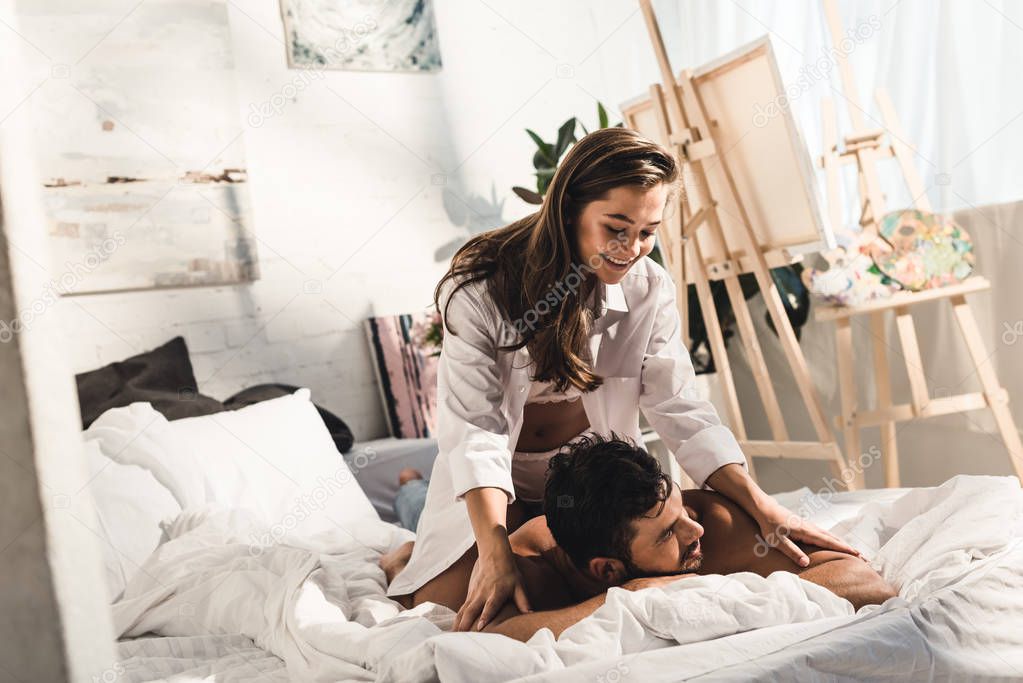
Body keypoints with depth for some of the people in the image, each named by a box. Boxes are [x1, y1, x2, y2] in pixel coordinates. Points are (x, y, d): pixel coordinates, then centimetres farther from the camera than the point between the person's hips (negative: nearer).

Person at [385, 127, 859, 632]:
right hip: (499, 488, -2)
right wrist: (496, 556, -41)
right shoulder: (479, 288, -24)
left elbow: (681, 410, -17)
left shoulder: (648, 289, -14)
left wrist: (764, 509, -29)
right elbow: (476, 429, -30)